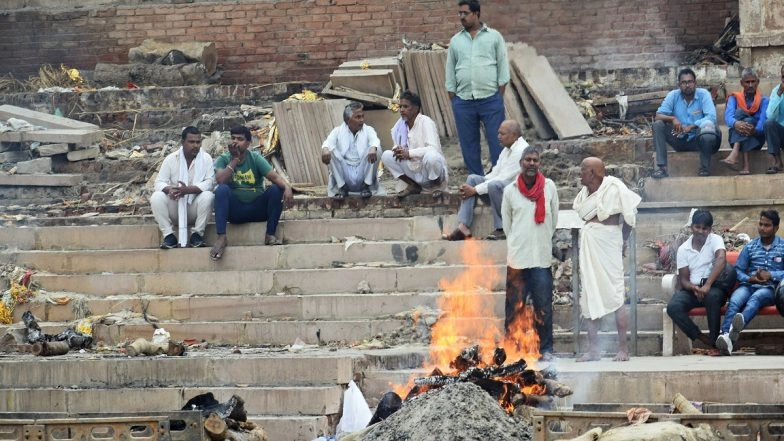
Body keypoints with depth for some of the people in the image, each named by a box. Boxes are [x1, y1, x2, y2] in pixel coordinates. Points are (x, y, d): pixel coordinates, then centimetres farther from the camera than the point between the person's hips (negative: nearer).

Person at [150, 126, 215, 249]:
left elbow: (210, 182, -14)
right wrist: (169, 189, -31)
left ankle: (197, 234, -18)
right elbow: (159, 182, -6)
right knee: (156, 197, -27)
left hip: (195, 208, -1)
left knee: (208, 196, -31)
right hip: (174, 206, 1)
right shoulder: (171, 159, 0)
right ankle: (168, 235, -20)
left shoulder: (206, 158, -3)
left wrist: (188, 189, -31)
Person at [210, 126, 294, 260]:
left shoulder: (256, 158, -1)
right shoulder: (223, 159, -1)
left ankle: (270, 235, -18)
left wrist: (287, 187, -35)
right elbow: (220, 180, -20)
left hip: (257, 209, 1)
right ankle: (221, 238, -36)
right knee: (222, 190, -29)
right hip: (235, 210, -1)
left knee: (276, 189, -23)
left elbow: (274, 176, -15)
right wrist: (235, 159, -19)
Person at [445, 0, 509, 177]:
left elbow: (503, 67, 2)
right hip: (463, 102, 3)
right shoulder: (455, 41, 12)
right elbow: (450, 72, 13)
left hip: (490, 100, -3)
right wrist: (453, 100, 6)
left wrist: (499, 96, -4)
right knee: (469, 144, 6)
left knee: (497, 141, -4)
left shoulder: (494, 37, 4)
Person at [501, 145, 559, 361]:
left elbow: (553, 220, 11)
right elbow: (506, 224, 11)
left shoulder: (549, 187, 2)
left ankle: (546, 348, 6)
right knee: (514, 305, 2)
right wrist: (517, 245, 9)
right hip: (517, 257, 0)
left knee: (543, 306, 0)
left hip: (542, 256, 0)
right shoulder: (510, 191, 2)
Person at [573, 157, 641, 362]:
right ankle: (593, 349, 10)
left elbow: (629, 214, -7)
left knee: (614, 296, -5)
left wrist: (623, 239, -1)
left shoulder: (613, 188, -11)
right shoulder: (585, 192, 9)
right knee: (589, 298, 7)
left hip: (607, 243, -8)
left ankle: (623, 349, -1)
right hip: (589, 245, 8)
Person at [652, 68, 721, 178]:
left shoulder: (703, 94, -9)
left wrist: (691, 126, -34)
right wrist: (672, 119, -32)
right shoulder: (673, 95, -4)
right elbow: (658, 116, -11)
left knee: (708, 126, -35)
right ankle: (662, 168, -22)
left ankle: (705, 168, -11)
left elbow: (711, 117, -21)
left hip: (697, 140, -3)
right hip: (679, 140, 3)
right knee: (658, 124, -19)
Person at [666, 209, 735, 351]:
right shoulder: (683, 249, 6)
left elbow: (722, 260, -23)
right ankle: (703, 339, -20)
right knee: (673, 307, -27)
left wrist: (707, 285, -35)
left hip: (714, 288, -2)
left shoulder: (715, 240, -3)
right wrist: (693, 288, -22)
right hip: (691, 289, 2)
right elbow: (683, 279, 3)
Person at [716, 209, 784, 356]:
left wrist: (770, 275, -13)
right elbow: (738, 269, 12)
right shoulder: (750, 247, 19)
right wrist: (749, 278, -9)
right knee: (734, 301, -32)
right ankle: (726, 336, -57)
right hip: (749, 285, 3)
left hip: (770, 288, -3)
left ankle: (736, 328, -71)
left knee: (755, 298, -39)